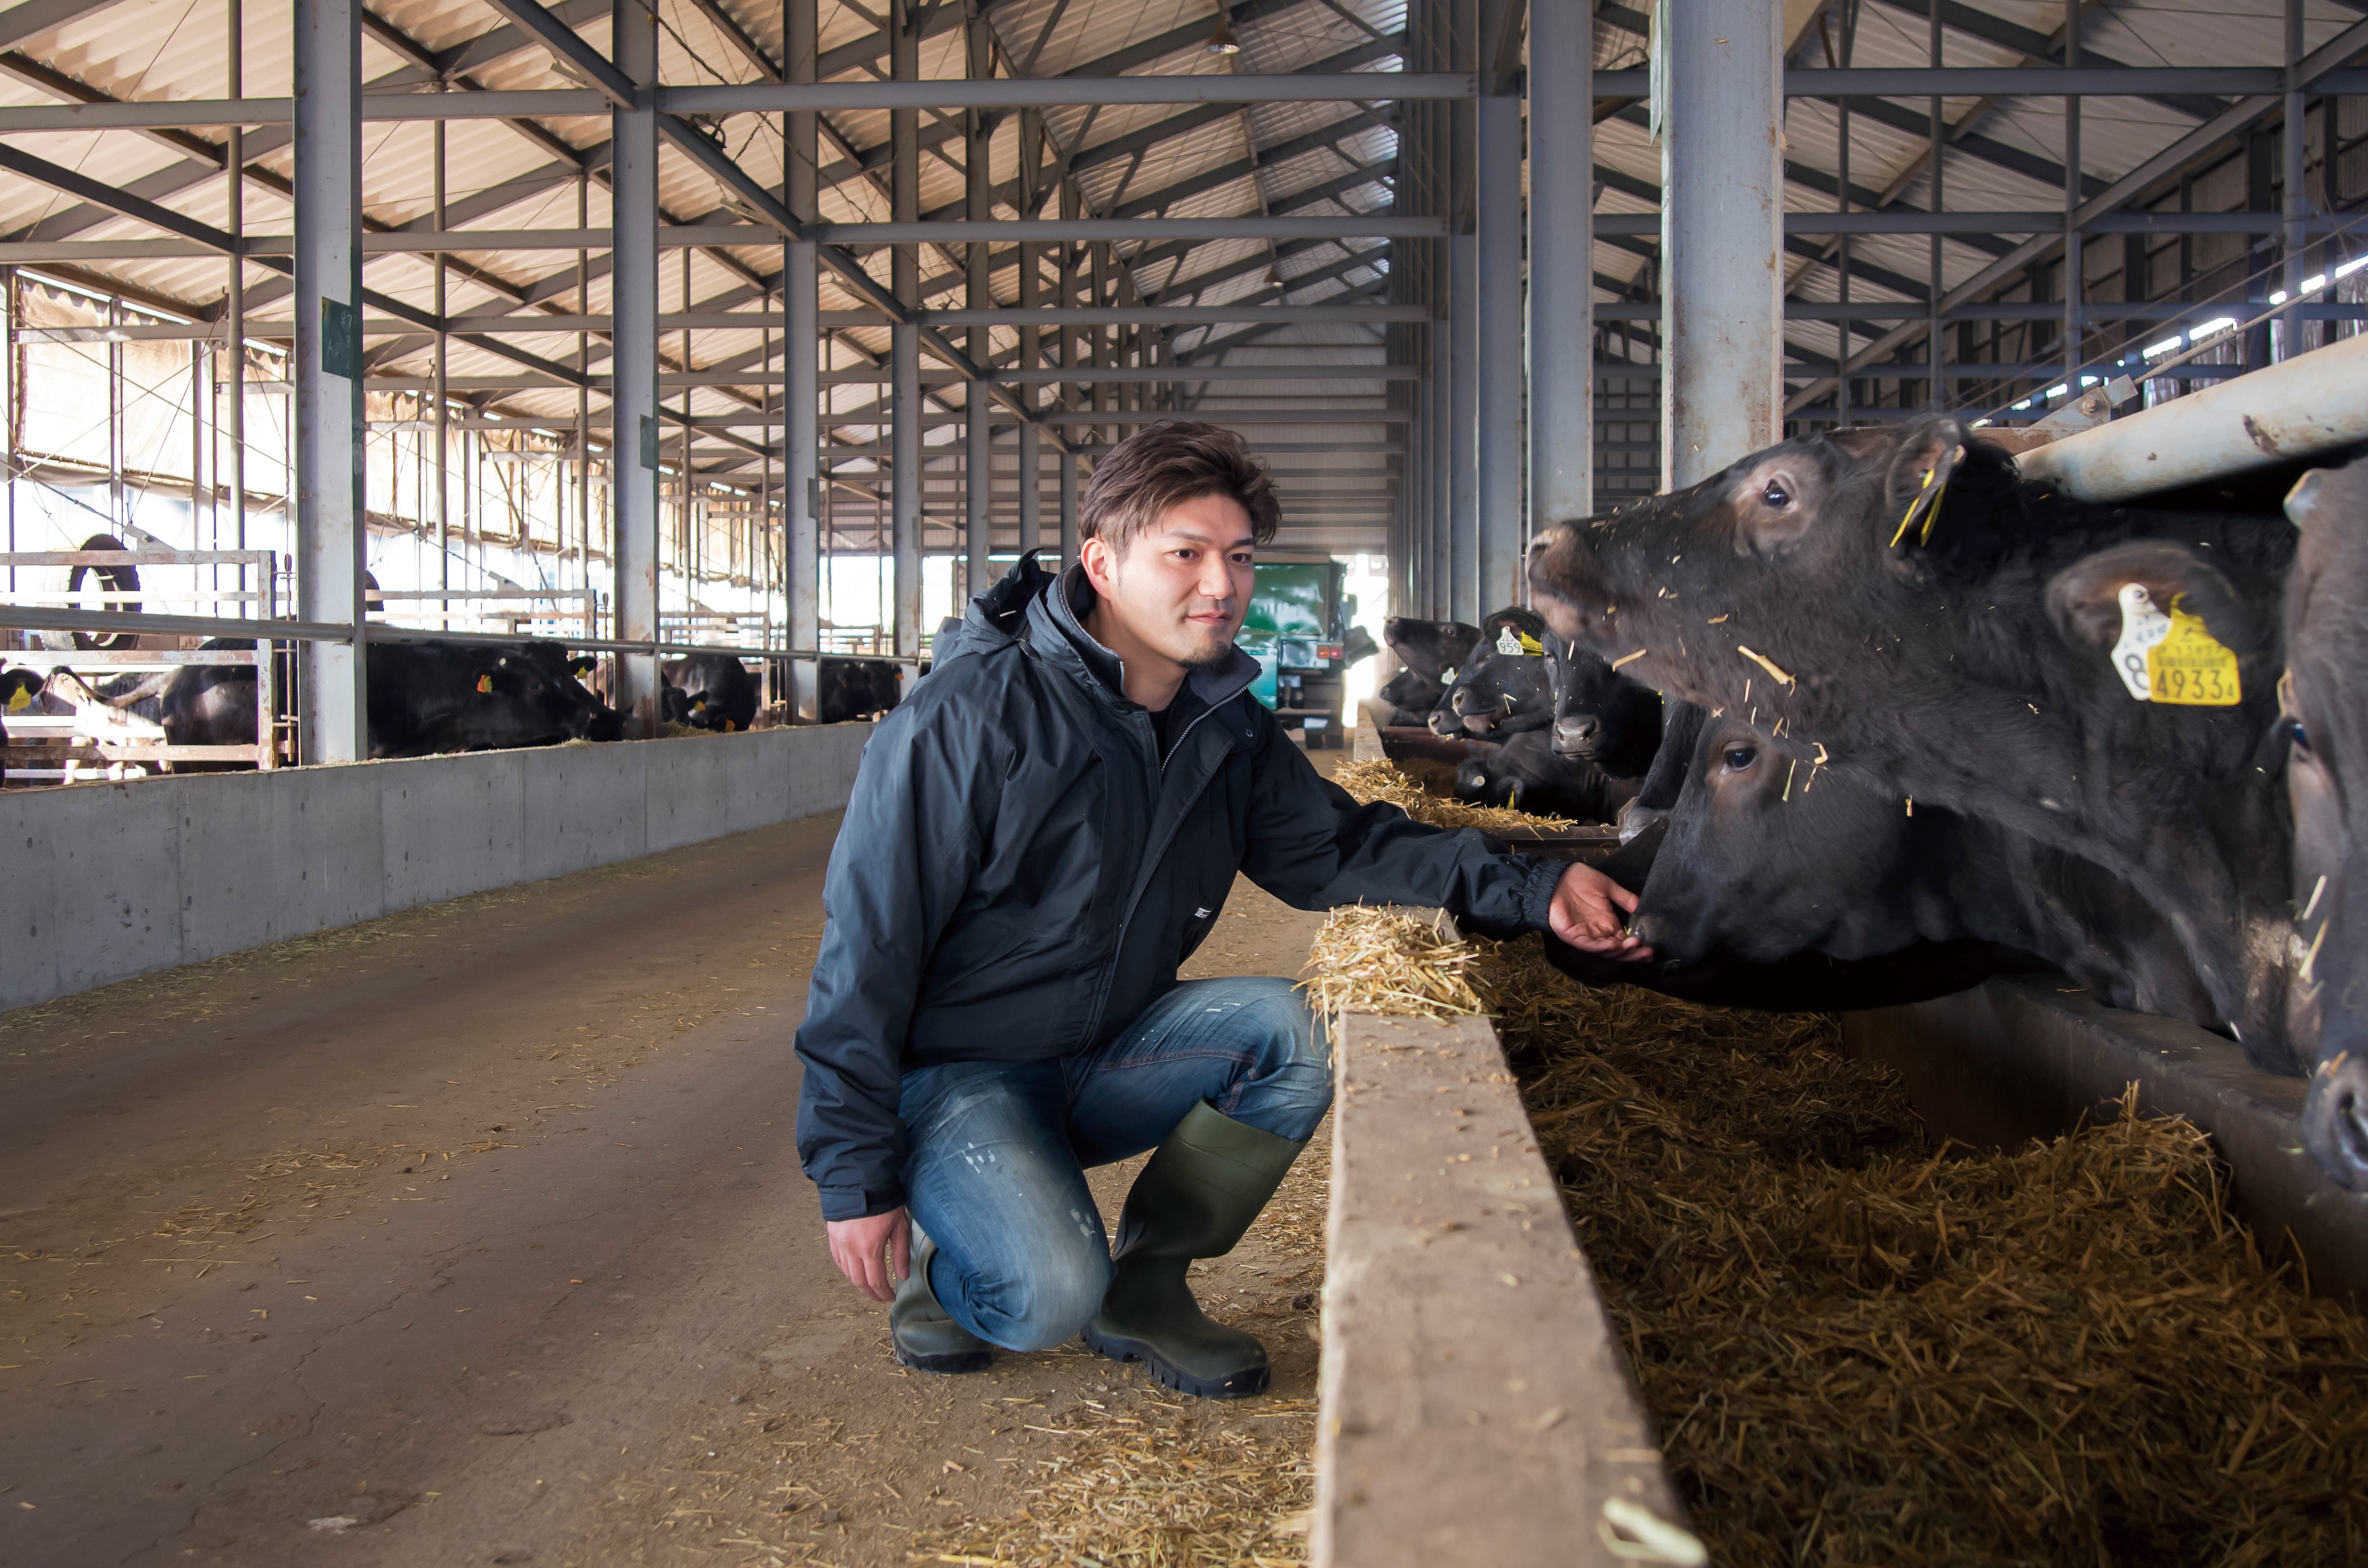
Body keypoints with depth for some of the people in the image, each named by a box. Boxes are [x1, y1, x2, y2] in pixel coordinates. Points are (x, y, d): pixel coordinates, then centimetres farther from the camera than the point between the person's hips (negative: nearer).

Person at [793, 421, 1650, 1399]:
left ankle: (1143, 1286, 0)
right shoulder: (974, 714, -22)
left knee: (1292, 1029, -18)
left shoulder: (1228, 726, 0)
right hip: (951, 1075, -6)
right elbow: (867, 944, -19)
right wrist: (857, 1177, -19)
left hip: (1099, 1060, 7)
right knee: (1050, 1297, -30)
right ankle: (940, 1256, 7)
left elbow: (1334, 845, 5)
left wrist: (1532, 892, -11)